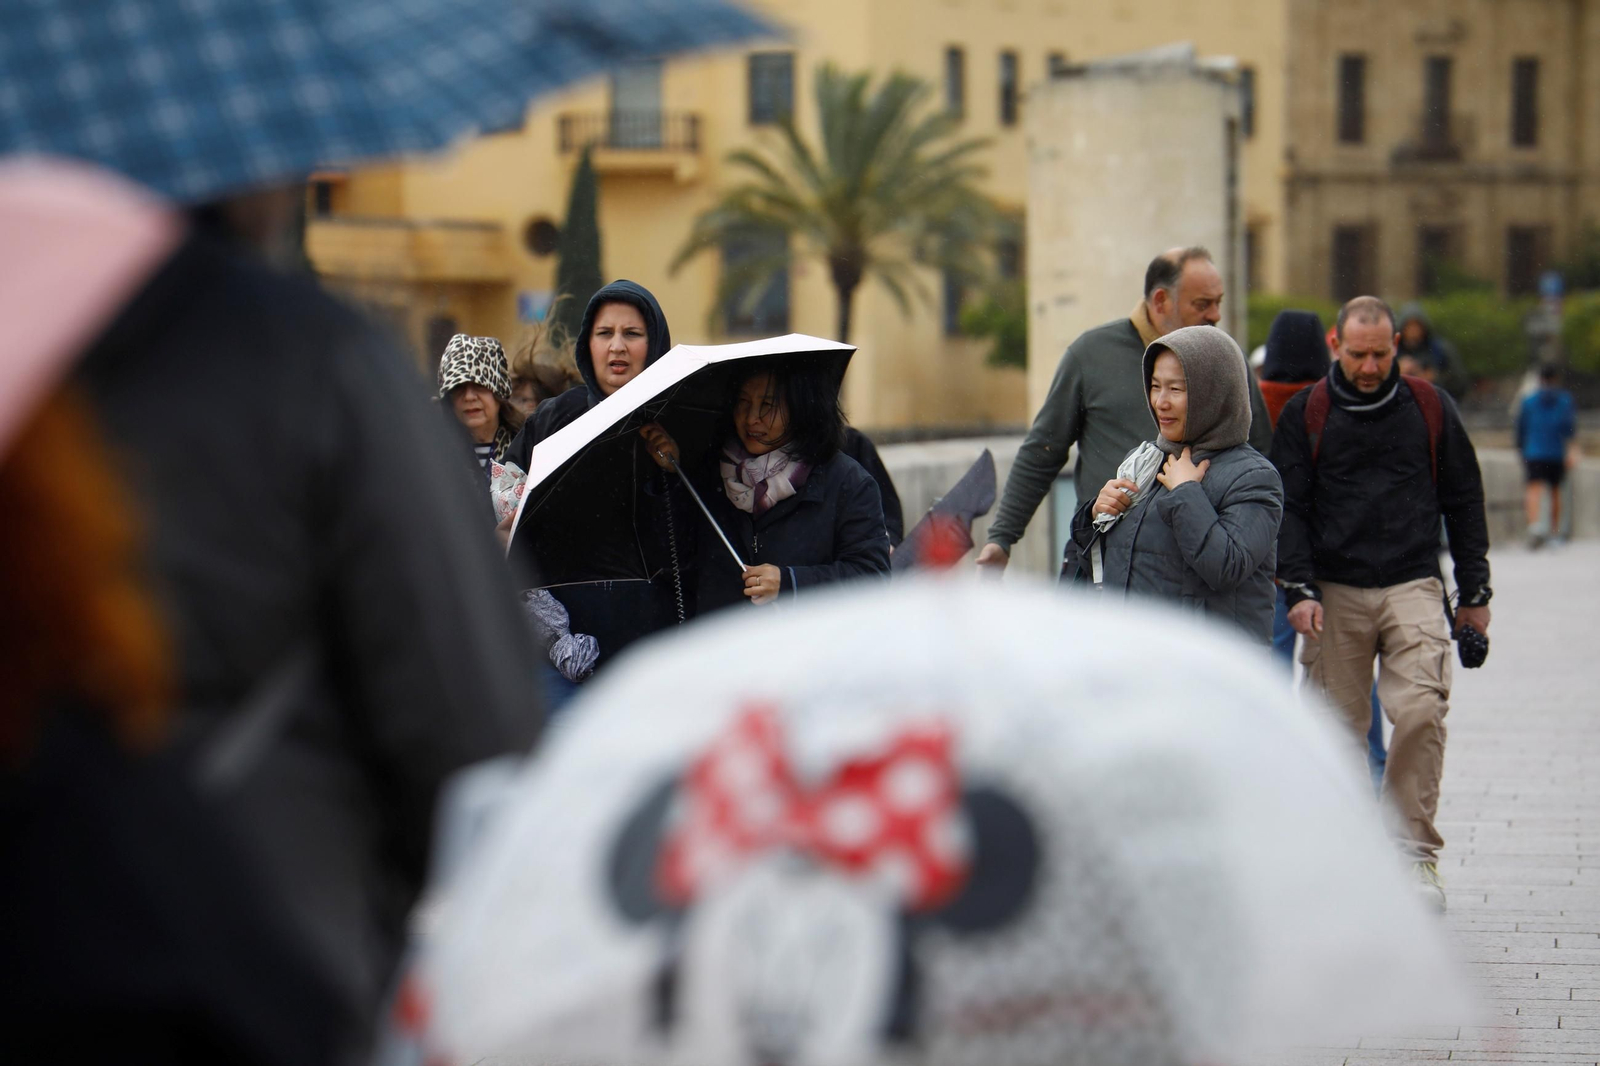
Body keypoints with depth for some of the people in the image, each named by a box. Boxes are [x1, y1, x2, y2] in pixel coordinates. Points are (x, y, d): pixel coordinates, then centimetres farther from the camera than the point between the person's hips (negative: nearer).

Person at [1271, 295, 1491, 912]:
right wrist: (1300, 588, -9)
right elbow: (1289, 507, 4)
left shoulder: (1429, 409, 8)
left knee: (1420, 711, -18)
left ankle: (1414, 853, -10)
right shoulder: (1305, 415, 6)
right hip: (1335, 594, 0)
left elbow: (1463, 503, 14)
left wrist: (1475, 594, 12)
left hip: (1412, 588, 0)